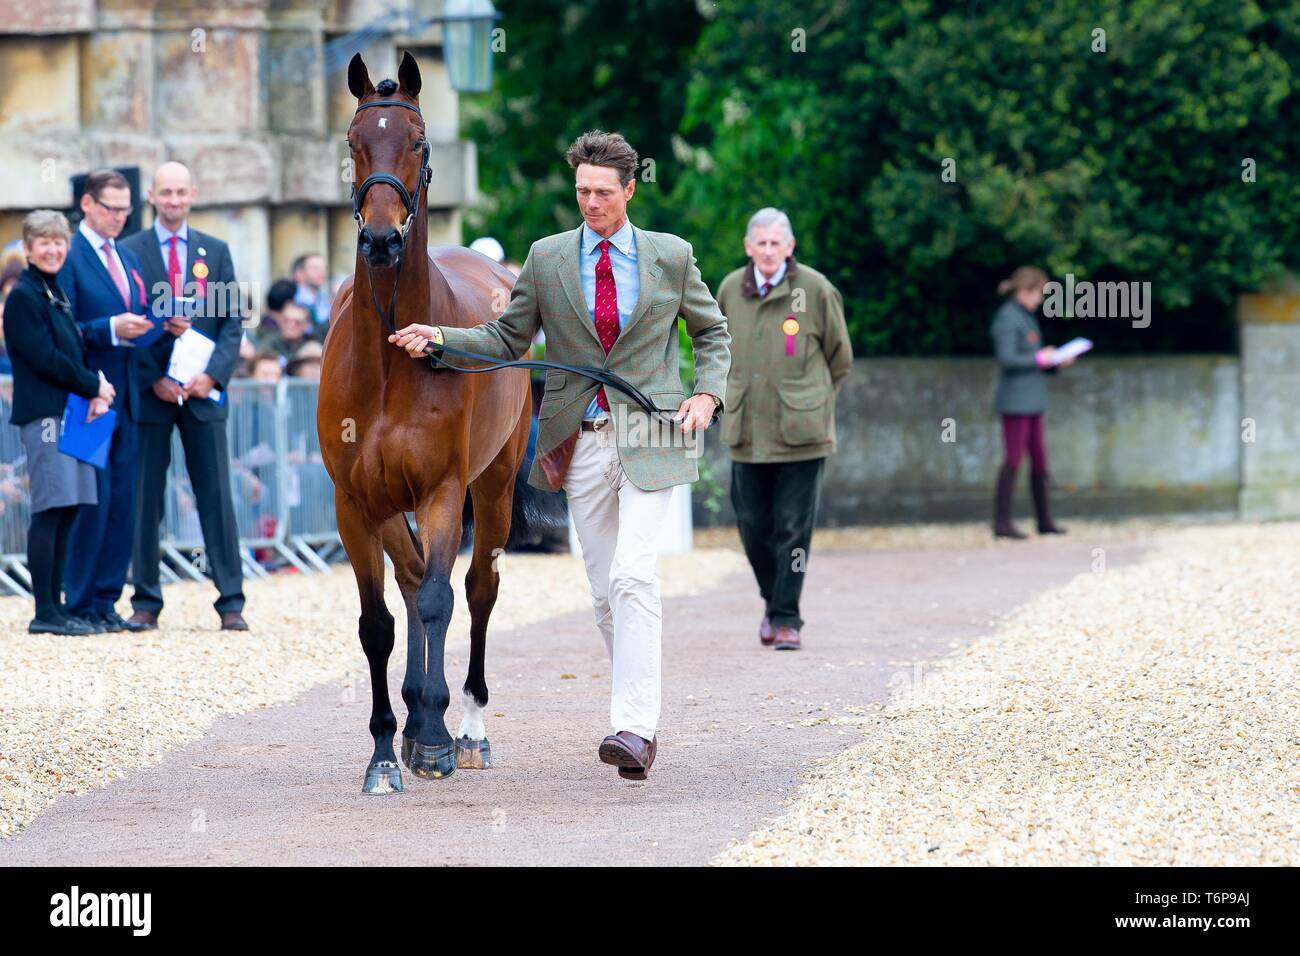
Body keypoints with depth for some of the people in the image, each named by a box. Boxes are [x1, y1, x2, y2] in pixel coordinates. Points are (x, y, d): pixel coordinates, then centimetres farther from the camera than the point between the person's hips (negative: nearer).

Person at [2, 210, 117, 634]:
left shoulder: (56, 294, 19)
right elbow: (44, 357, -15)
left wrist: (95, 392, -1)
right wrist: (94, 386, -9)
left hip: (71, 409, 9)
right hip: (44, 412, -9)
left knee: (66, 512, 8)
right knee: (50, 511, -9)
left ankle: (56, 607, 12)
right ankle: (45, 613, -8)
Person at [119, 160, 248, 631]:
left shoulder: (216, 251, 10)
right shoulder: (130, 251, 3)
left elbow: (232, 322, 6)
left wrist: (212, 375, -9)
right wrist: (153, 381, -10)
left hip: (204, 392, 1)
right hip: (150, 393, -1)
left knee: (217, 497, -1)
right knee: (146, 499, 2)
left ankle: (231, 602, 1)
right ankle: (146, 601, 8)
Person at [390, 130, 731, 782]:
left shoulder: (672, 257, 4)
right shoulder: (547, 258, 6)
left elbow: (712, 332, 15)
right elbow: (508, 339, 8)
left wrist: (708, 392, -2)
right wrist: (438, 337, -8)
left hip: (648, 439, -3)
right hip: (581, 442, 3)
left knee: (632, 576, -17)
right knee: (606, 589, 7)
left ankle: (634, 728, -22)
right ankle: (640, 700, 21)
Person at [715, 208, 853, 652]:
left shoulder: (815, 290, -4)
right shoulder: (731, 290, 6)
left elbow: (839, 358, 6)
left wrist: (807, 400, 9)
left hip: (801, 433, -3)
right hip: (747, 433, 3)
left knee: (792, 529, -3)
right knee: (753, 527, 6)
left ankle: (787, 619, 2)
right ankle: (773, 602, 27)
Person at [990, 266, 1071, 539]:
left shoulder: (1026, 318, 17)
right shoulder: (1007, 318, -11)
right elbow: (1007, 359, -20)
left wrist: (1056, 364, 6)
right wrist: (1039, 358, -12)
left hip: (1032, 401, 9)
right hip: (1015, 401, -9)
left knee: (1039, 460, 10)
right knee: (1013, 460, -8)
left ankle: (1044, 520, 15)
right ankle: (1002, 522, -5)